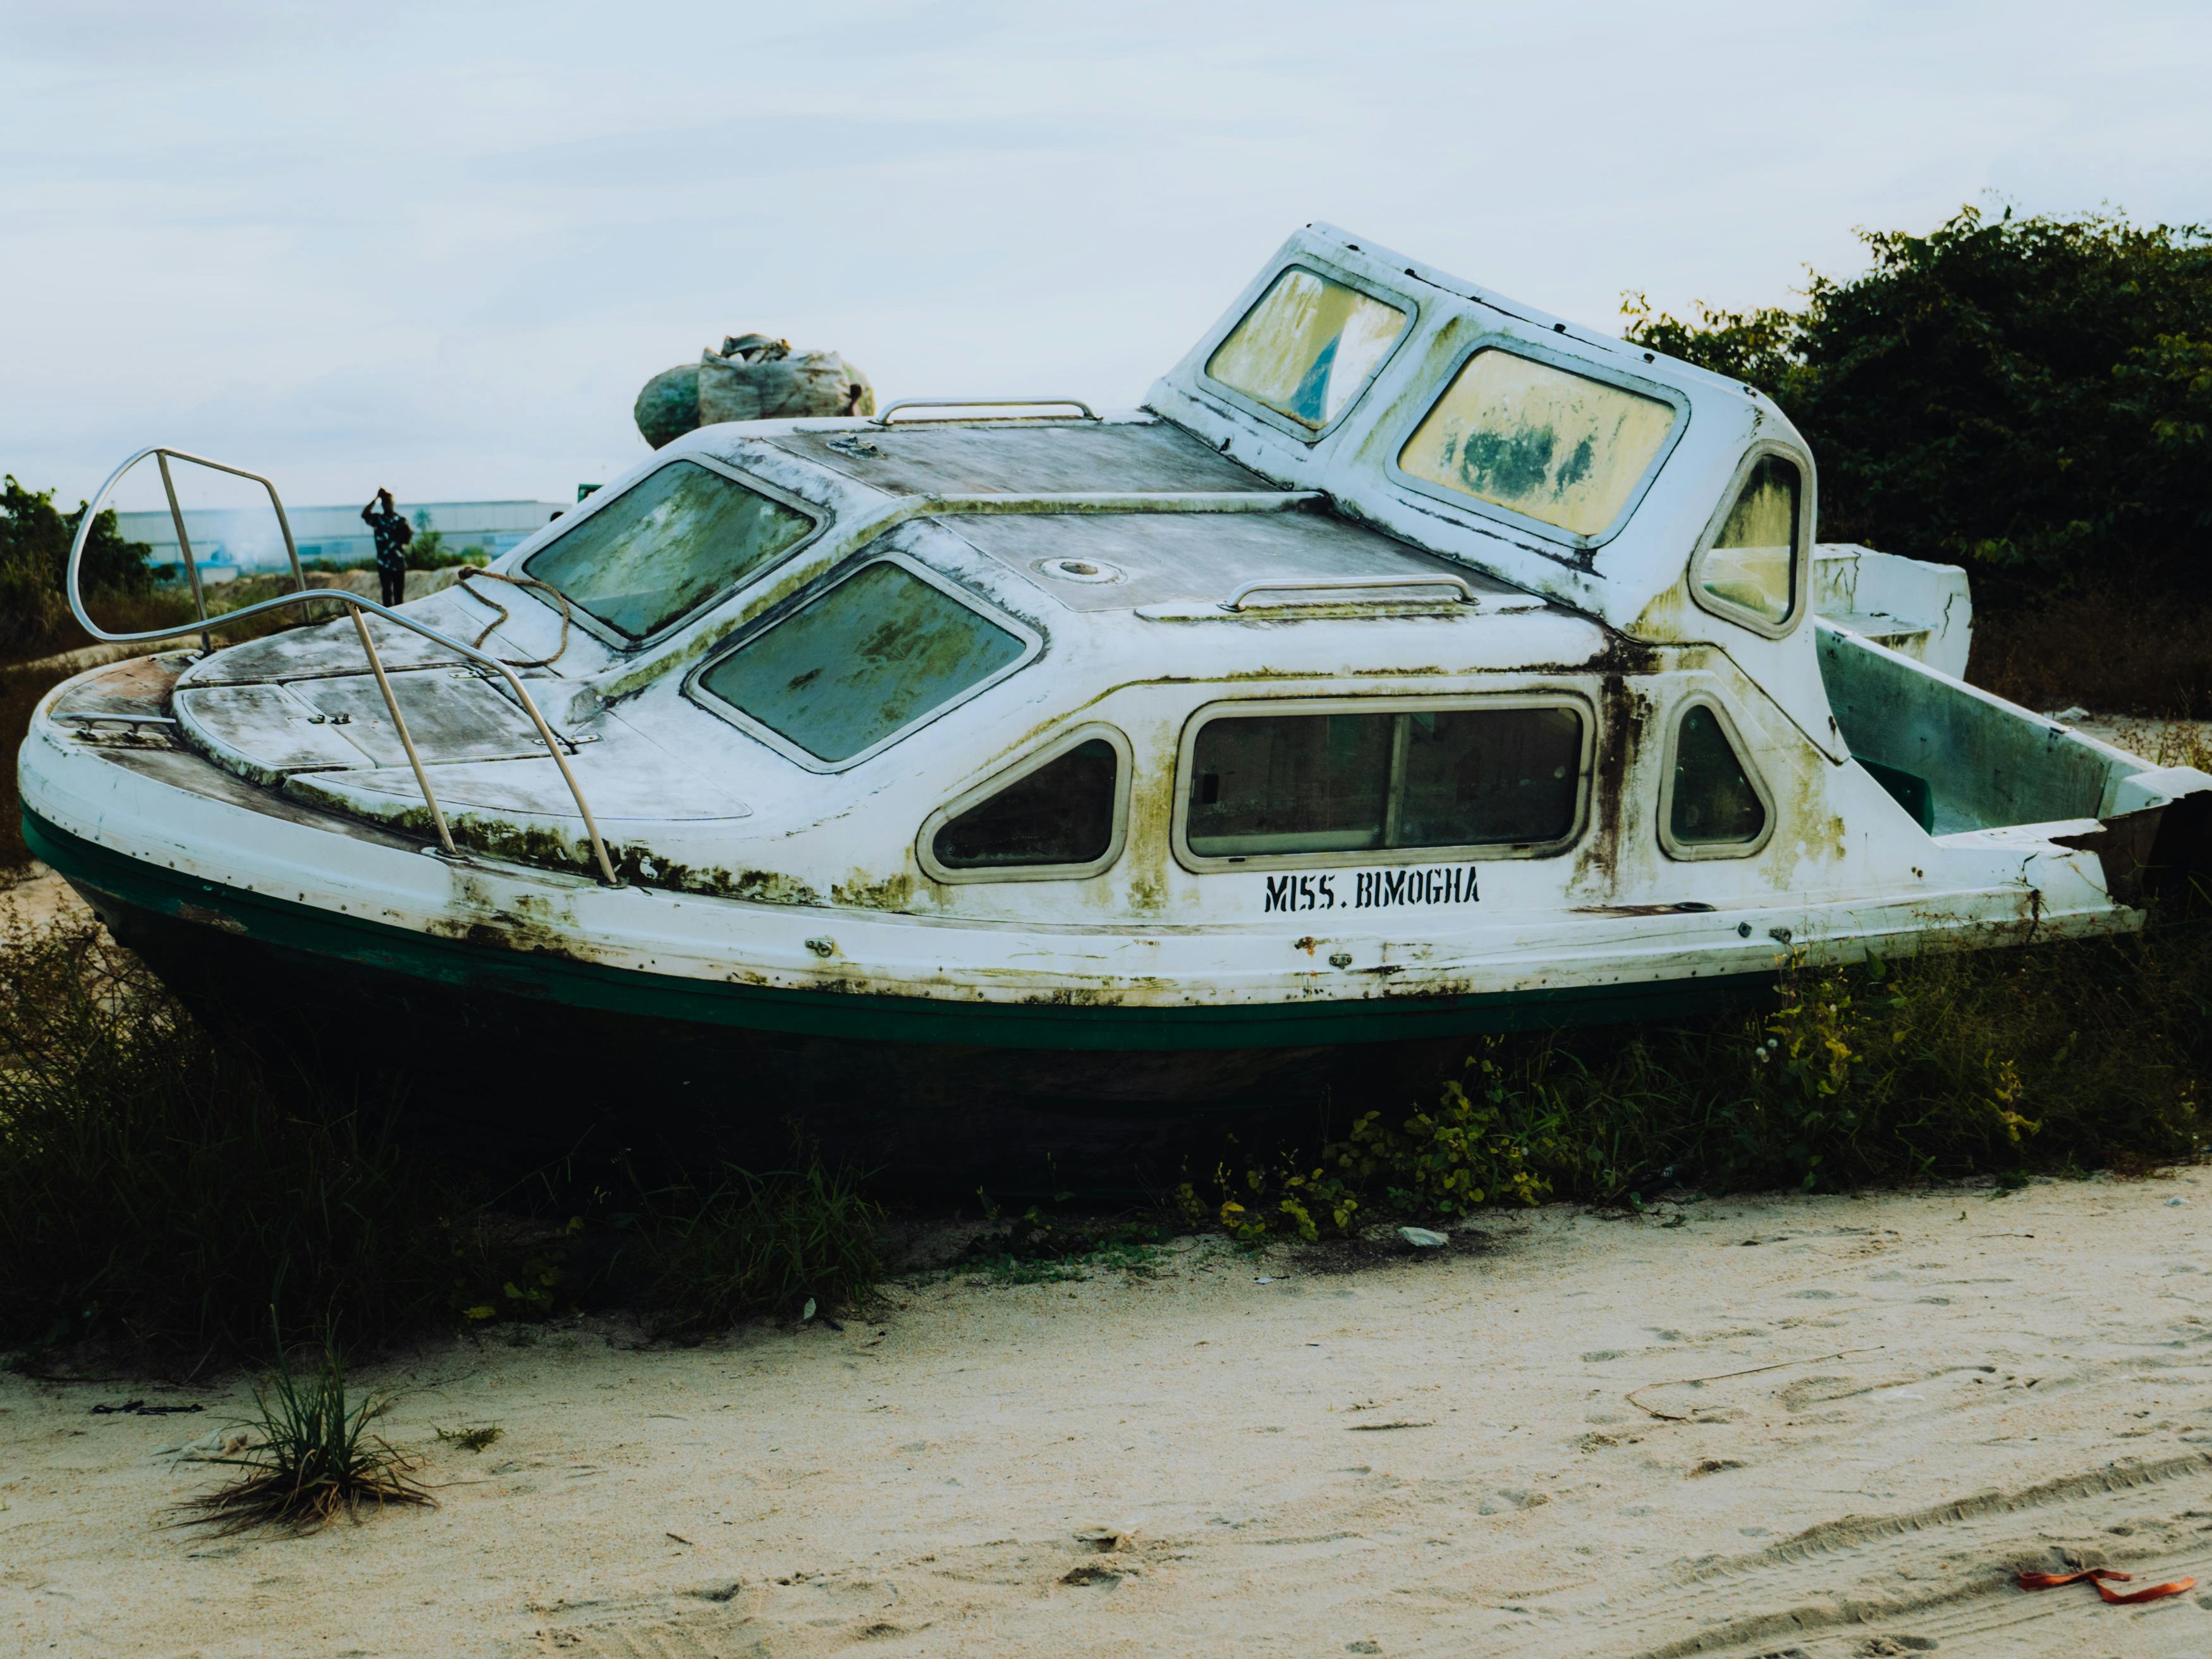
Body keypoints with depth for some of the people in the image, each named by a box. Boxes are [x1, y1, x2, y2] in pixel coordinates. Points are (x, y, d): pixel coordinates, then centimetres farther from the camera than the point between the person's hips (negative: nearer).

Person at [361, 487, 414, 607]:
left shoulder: (401, 519, 3)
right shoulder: (377, 519, 2)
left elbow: (408, 539, 3)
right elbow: (364, 515, -18)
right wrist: (376, 498, -18)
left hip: (399, 562, 1)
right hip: (384, 563, -1)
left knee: (399, 594, 5)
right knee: (387, 593, -1)